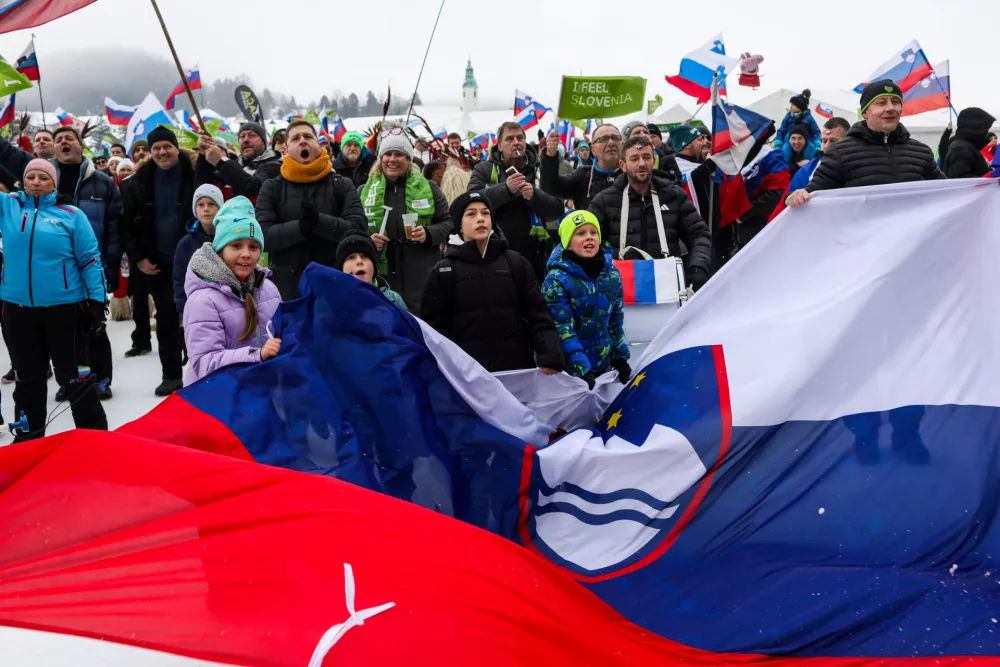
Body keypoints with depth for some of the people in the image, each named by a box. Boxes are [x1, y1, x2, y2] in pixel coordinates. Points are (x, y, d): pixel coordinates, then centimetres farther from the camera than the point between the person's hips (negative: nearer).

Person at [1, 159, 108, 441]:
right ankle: (29, 436, 31)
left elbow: (90, 259, -3)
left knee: (73, 375, 4)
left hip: (64, 307, -3)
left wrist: (97, 300, -9)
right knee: (28, 376, 16)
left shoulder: (72, 215, -3)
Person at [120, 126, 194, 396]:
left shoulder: (194, 176, -7)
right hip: (157, 263, 3)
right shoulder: (139, 182, 2)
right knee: (166, 319, 8)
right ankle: (171, 375, 18)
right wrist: (138, 258, -4)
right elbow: (127, 225, 6)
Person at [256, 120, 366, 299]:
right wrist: (300, 227, -23)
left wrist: (319, 221, -24)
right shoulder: (271, 189, 6)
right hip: (286, 287, 0)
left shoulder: (342, 186, 6)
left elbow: (358, 228, -8)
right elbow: (262, 235, -6)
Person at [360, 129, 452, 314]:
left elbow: (448, 222, 9)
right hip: (382, 277, 1)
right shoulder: (365, 192, 10)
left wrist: (429, 234, -11)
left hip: (422, 277, -1)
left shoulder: (428, 188, 7)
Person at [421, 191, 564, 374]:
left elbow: (537, 315, 4)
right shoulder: (443, 272, 4)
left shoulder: (516, 263, 9)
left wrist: (550, 357, -10)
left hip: (517, 369, 2)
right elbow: (434, 326, 0)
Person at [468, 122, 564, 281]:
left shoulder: (540, 170, 6)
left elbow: (558, 210, -2)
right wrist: (506, 189, -23)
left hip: (534, 257, 2)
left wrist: (534, 195, -20)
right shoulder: (484, 170, 3)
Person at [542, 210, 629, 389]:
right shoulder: (557, 280, -15)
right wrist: (582, 370, -25)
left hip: (604, 366, 5)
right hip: (568, 370, -5)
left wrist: (621, 359, 8)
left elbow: (616, 321, 11)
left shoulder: (612, 274, 2)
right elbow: (563, 331, -19)